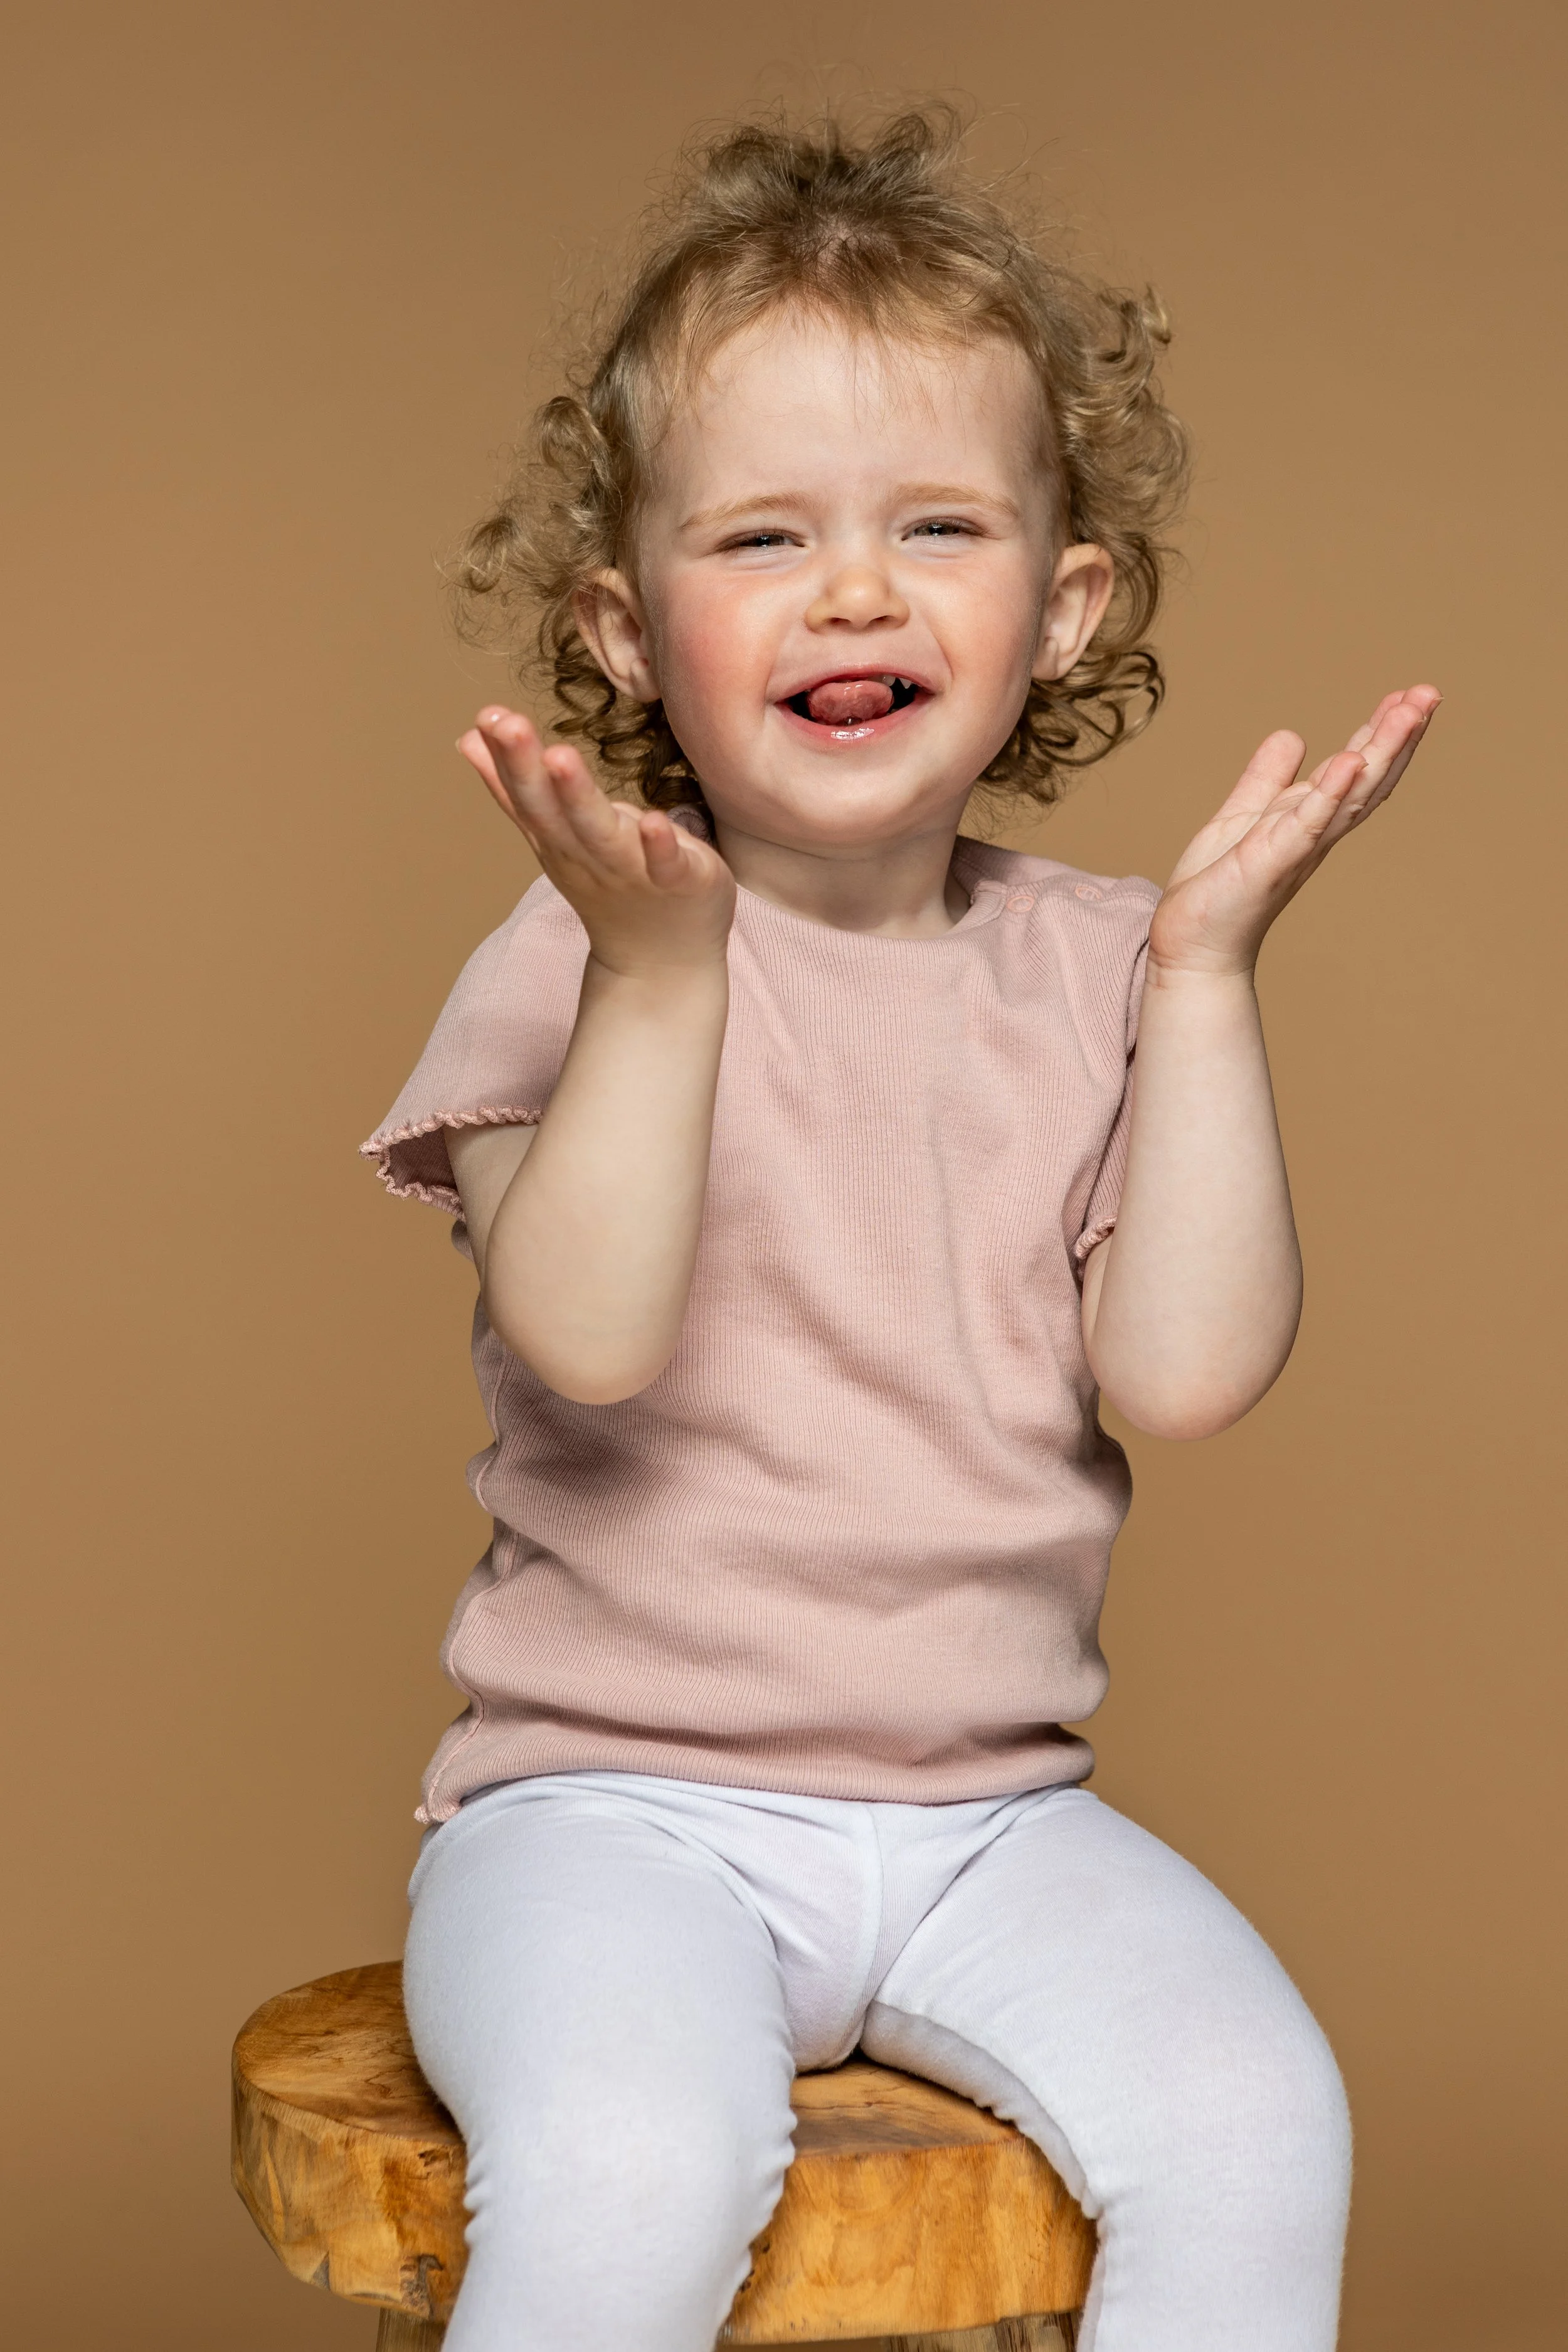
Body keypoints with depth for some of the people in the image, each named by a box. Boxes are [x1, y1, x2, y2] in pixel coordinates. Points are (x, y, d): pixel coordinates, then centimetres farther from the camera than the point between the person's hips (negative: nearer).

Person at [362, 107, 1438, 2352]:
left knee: (1253, 2126, -19)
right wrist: (662, 966, -28)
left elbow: (1187, 1369, -8)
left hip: (992, 1815, 3)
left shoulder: (1095, 973, 3)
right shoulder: (577, 964, -7)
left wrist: (1208, 966, -11)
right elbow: (588, 1335, -21)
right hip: (617, 1804, -3)